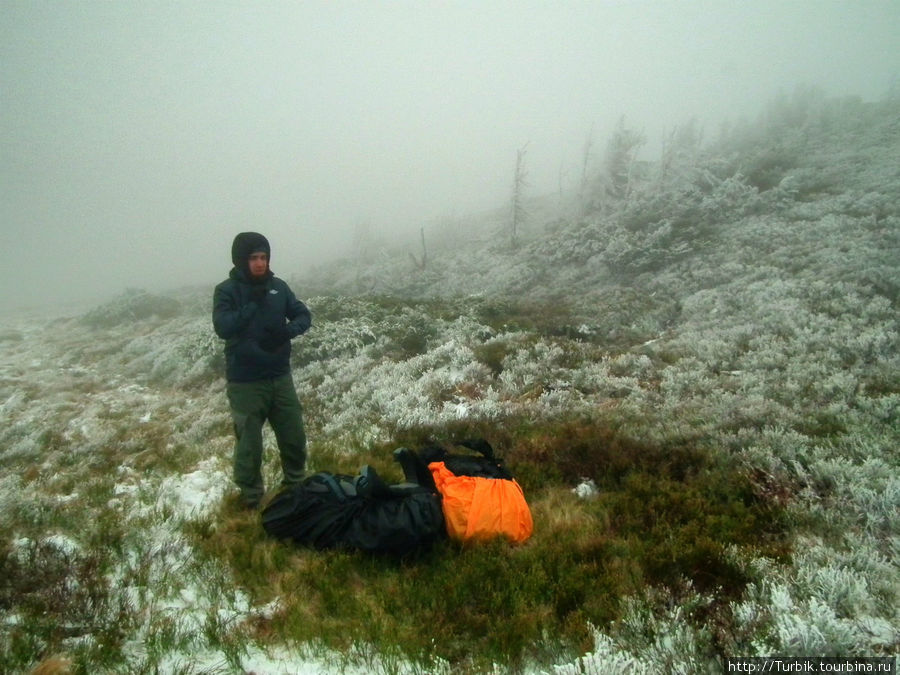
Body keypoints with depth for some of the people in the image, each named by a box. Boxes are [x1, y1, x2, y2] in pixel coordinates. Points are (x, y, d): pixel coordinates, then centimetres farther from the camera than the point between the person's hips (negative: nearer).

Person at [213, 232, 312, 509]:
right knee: (249, 442, 5)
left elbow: (304, 315, 3)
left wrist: (287, 330, -17)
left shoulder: (278, 286, 3)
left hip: (280, 377, 4)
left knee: (294, 435, 13)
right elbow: (223, 328, -22)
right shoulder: (226, 291, -9)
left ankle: (296, 484, 36)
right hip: (245, 382, -4)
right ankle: (252, 497, 24)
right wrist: (253, 304, -30)